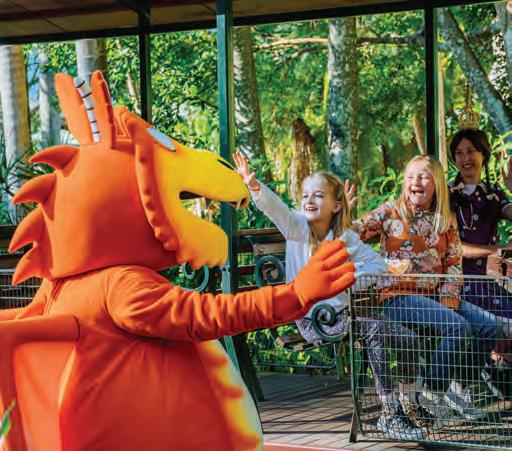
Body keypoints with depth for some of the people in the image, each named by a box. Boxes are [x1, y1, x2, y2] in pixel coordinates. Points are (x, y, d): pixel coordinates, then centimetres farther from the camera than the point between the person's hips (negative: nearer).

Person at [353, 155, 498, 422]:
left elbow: (454, 261, 9)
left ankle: (459, 387, 9)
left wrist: (448, 296, -5)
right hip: (399, 297, -6)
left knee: (489, 327, -9)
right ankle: (432, 392, -11)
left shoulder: (445, 221, 11)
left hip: (433, 295, 6)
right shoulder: (390, 212, -1)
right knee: (458, 326, -28)